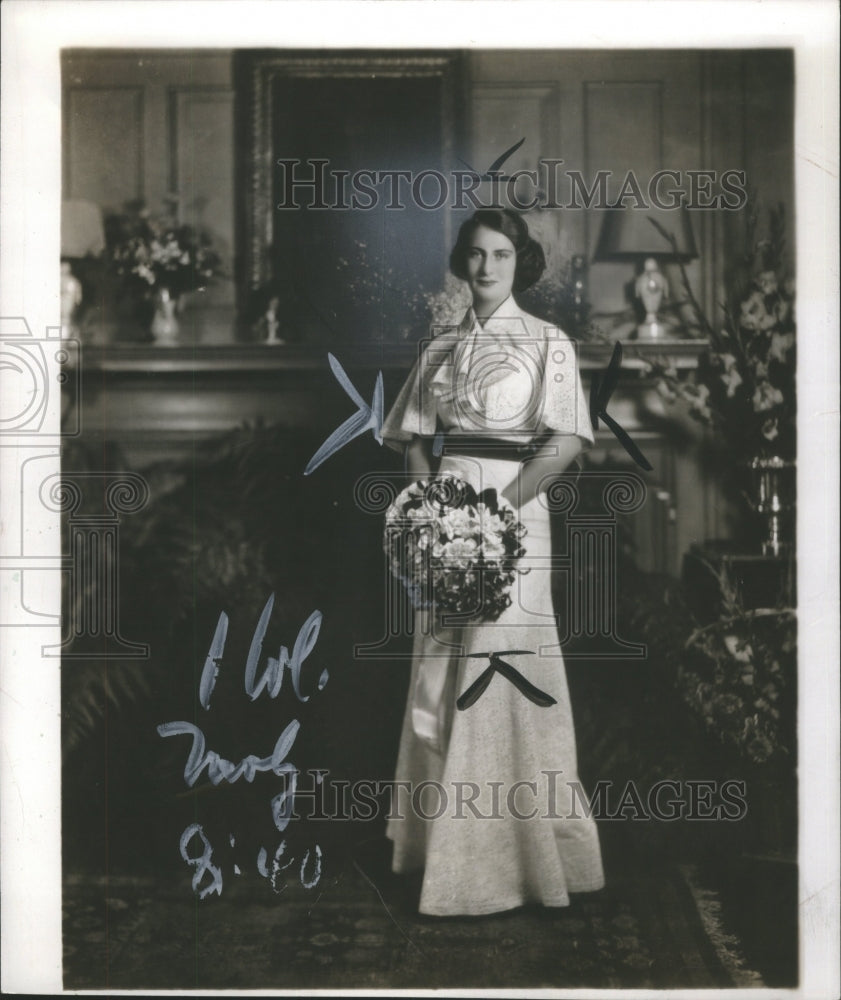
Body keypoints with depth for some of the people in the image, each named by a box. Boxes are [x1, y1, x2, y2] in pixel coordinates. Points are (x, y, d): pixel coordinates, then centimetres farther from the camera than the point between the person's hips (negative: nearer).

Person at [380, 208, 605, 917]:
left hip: (513, 509, -5)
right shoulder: (442, 347, 14)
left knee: (500, 668, -7)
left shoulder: (547, 343, 1)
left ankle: (511, 848, 2)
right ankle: (443, 831, 20)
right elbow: (415, 438, 14)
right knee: (440, 672, 7)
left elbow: (565, 443, -9)